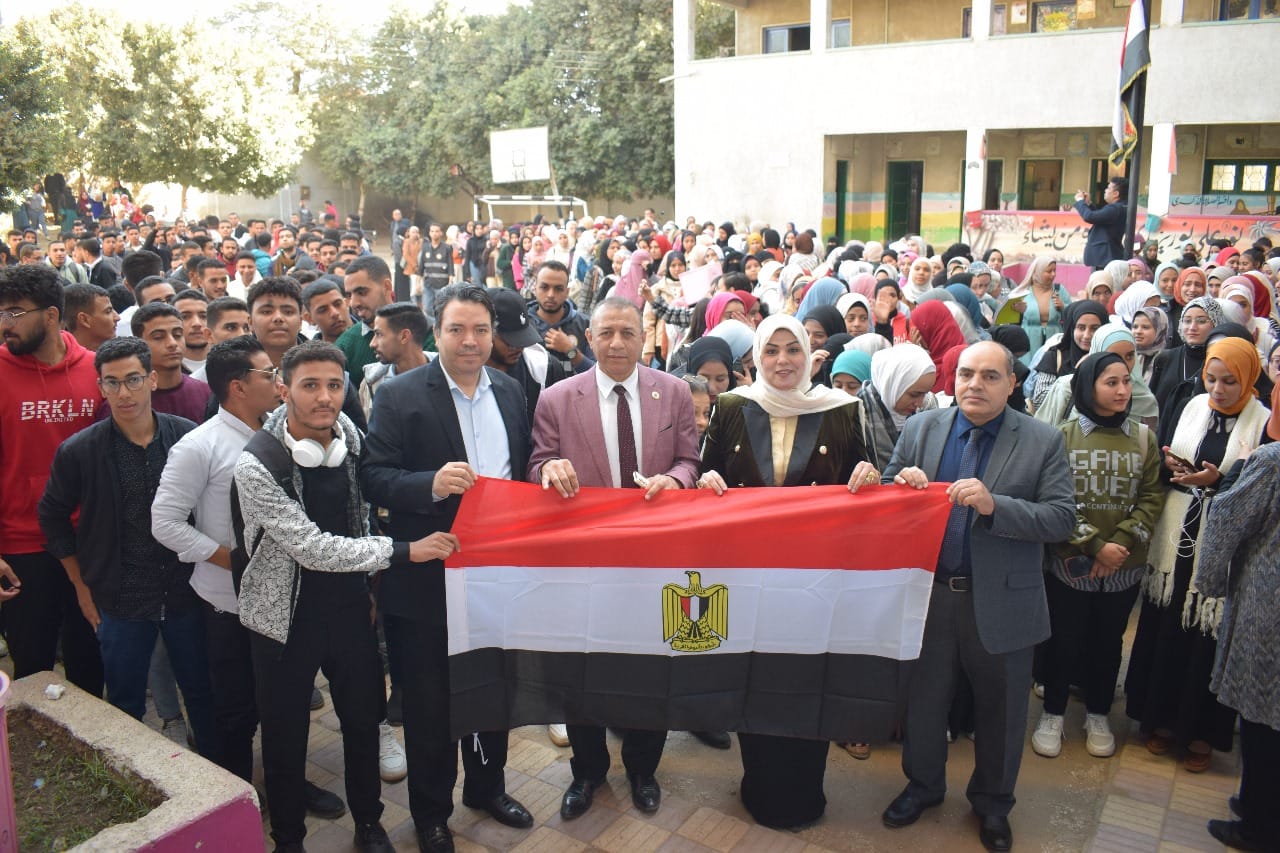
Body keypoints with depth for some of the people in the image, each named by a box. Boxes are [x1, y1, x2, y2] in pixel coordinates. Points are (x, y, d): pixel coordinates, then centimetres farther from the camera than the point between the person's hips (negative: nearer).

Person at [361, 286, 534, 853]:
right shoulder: (400, 395, -11)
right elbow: (374, 477, -15)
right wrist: (431, 484, -31)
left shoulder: (509, 390, 4)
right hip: (427, 577, -4)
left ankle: (487, 786, 45)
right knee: (429, 701, 12)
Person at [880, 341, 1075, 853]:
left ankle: (993, 802, 41)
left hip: (1001, 601, -1)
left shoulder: (1043, 441, -6)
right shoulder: (919, 430, 0)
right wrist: (900, 484, -19)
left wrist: (994, 505, -27)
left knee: (1000, 709, 16)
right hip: (927, 593, 2)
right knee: (922, 699, 18)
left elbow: (1062, 518, -13)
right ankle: (923, 784, 43)